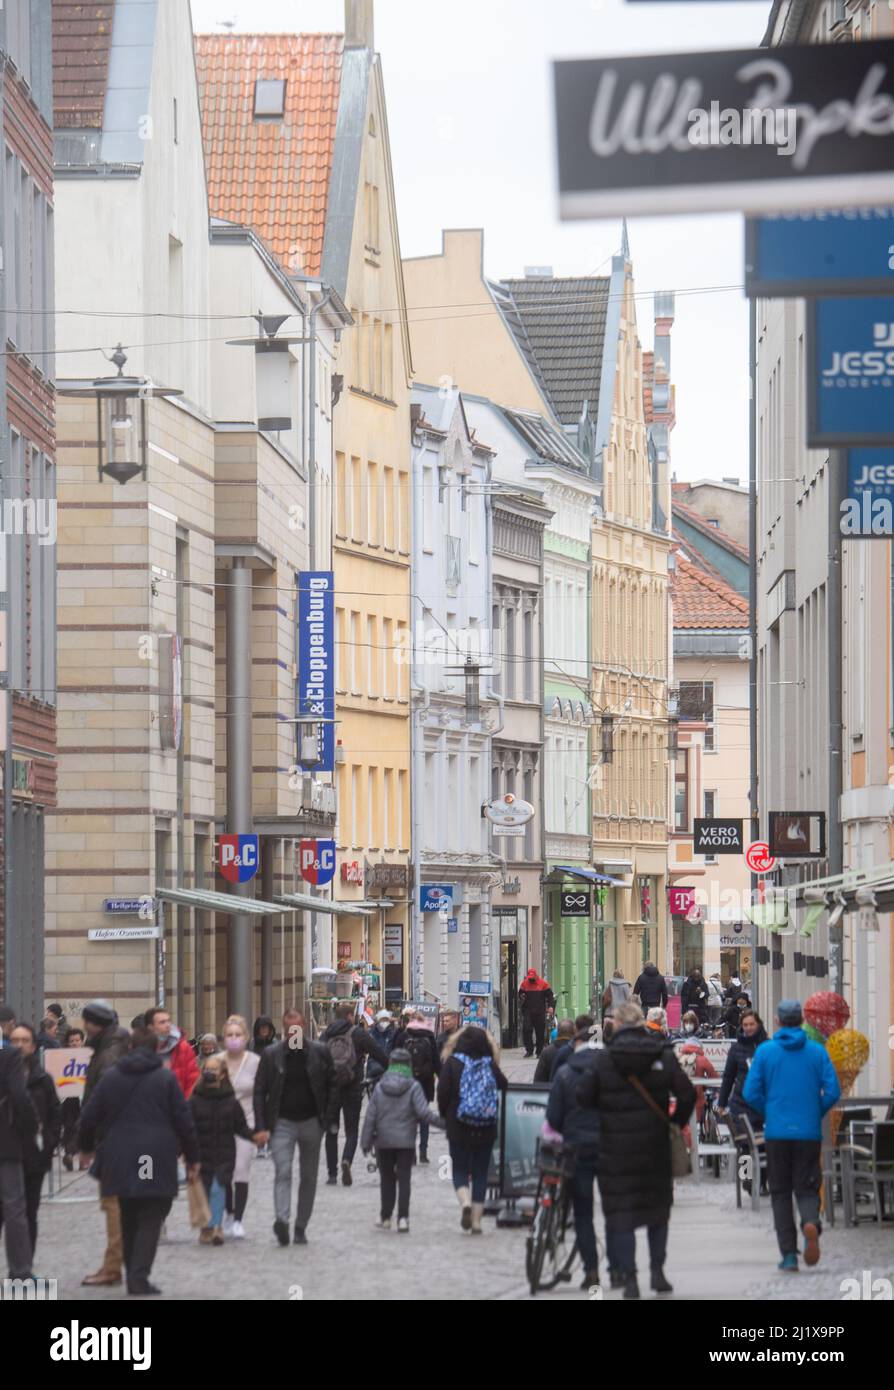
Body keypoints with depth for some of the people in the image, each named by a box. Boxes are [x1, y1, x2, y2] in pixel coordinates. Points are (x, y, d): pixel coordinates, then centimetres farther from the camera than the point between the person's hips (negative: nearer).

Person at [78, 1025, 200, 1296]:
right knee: (151, 1220, 0)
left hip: (119, 1159, 3)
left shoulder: (111, 1077, 7)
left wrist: (87, 1147, 25)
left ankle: (133, 1276, 17)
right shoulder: (166, 1078, -1)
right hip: (157, 1159, -3)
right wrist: (192, 1158, 7)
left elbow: (89, 1118, 9)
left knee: (129, 1219, 15)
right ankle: (139, 1276, -12)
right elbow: (184, 1121, -2)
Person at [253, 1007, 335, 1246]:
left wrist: (327, 1119, -3)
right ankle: (281, 1220, -30)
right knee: (282, 1172, -17)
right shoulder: (271, 1054, -1)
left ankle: (301, 1227, 17)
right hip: (282, 1123, -2)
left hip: (311, 1122, 2)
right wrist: (261, 1127, -9)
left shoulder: (319, 1052, 0)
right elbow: (259, 1092, 0)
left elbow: (333, 1086, 6)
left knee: (308, 1177, 8)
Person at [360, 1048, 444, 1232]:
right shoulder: (413, 1087, -7)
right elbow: (423, 1113, -16)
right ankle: (403, 1218, -7)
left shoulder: (380, 1088, 0)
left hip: (384, 1141, 2)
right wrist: (443, 1122, -7)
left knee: (386, 1179, 13)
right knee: (404, 1179, 2)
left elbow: (370, 1116, 0)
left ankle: (385, 1218, 15)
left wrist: (366, 1141, 5)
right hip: (406, 1141, -2)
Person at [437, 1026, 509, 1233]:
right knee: (480, 1173, 9)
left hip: (458, 1129, -1)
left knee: (459, 1170, 9)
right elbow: (504, 1085, 1)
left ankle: (465, 1201, -20)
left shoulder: (452, 1063, -6)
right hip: (485, 1130, 2)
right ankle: (477, 1221, 7)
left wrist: (445, 1115, 9)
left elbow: (443, 1093, -7)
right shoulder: (490, 1065, -3)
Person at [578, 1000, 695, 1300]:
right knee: (658, 1207, 17)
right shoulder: (663, 1055, -2)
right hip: (654, 1145, 2)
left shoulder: (604, 1058, -6)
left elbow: (584, 1096, -7)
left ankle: (629, 1277, 1)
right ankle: (657, 1270, 12)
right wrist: (677, 1122, 10)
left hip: (615, 1148, -2)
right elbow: (686, 1093, -7)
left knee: (621, 1211, 5)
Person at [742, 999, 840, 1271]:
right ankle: (811, 1223, -26)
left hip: (777, 1133, 0)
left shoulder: (765, 1052, -1)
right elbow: (833, 1092, -4)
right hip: (809, 1133, 0)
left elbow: (750, 1093, -4)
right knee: (806, 1188, 7)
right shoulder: (817, 1052, 1)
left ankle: (789, 1254, 4)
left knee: (781, 1192, 9)